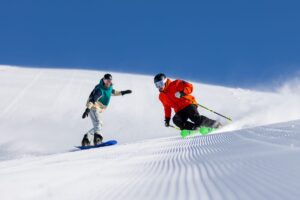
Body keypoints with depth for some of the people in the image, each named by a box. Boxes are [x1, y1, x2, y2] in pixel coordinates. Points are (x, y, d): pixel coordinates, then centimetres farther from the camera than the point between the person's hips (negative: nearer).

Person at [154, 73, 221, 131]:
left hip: (188, 104, -5)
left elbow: (189, 86, -11)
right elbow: (167, 108, 29)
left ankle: (215, 124, -8)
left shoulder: (175, 84, -3)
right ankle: (195, 128, -30)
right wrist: (167, 119, 23)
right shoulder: (162, 96, 16)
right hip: (180, 111, 5)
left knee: (196, 118, -26)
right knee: (176, 120, -27)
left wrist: (182, 93, -27)